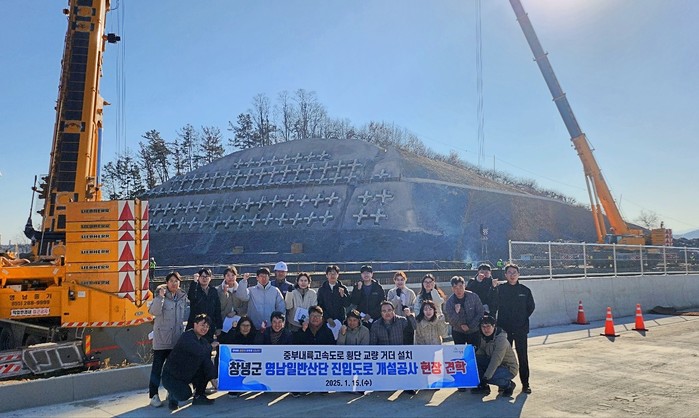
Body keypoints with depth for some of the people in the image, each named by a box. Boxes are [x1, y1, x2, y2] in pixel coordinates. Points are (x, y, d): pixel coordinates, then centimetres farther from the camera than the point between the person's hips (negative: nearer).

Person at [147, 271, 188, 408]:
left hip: (177, 337, 5)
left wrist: (183, 330, 15)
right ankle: (153, 395, -1)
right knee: (158, 366, -4)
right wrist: (160, 296, -29)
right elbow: (154, 311, -21)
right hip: (162, 337, -5)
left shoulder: (183, 296, 7)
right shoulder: (160, 295, -7)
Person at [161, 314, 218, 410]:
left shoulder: (204, 341, 6)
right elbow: (199, 351, -36)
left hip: (188, 375, 8)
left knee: (207, 369, -9)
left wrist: (213, 378, -12)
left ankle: (199, 397, 7)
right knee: (185, 395, -29)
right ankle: (172, 395, 8)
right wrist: (210, 346, -17)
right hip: (171, 376, -8)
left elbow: (207, 362, 0)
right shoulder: (187, 336, -20)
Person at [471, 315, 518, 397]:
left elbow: (495, 361, -33)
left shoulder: (501, 339, -27)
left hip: (508, 368, -7)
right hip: (492, 364, 7)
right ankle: (482, 387, 0)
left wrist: (485, 377, -37)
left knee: (489, 377, -33)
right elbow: (480, 353, 1)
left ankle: (508, 385, -3)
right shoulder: (483, 337, -2)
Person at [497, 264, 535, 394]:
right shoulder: (500, 289, -1)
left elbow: (531, 307, 9)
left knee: (523, 357, 5)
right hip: (504, 329, -1)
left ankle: (525, 383, 12)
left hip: (521, 329, 1)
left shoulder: (525, 290, 4)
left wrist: (523, 319, 3)